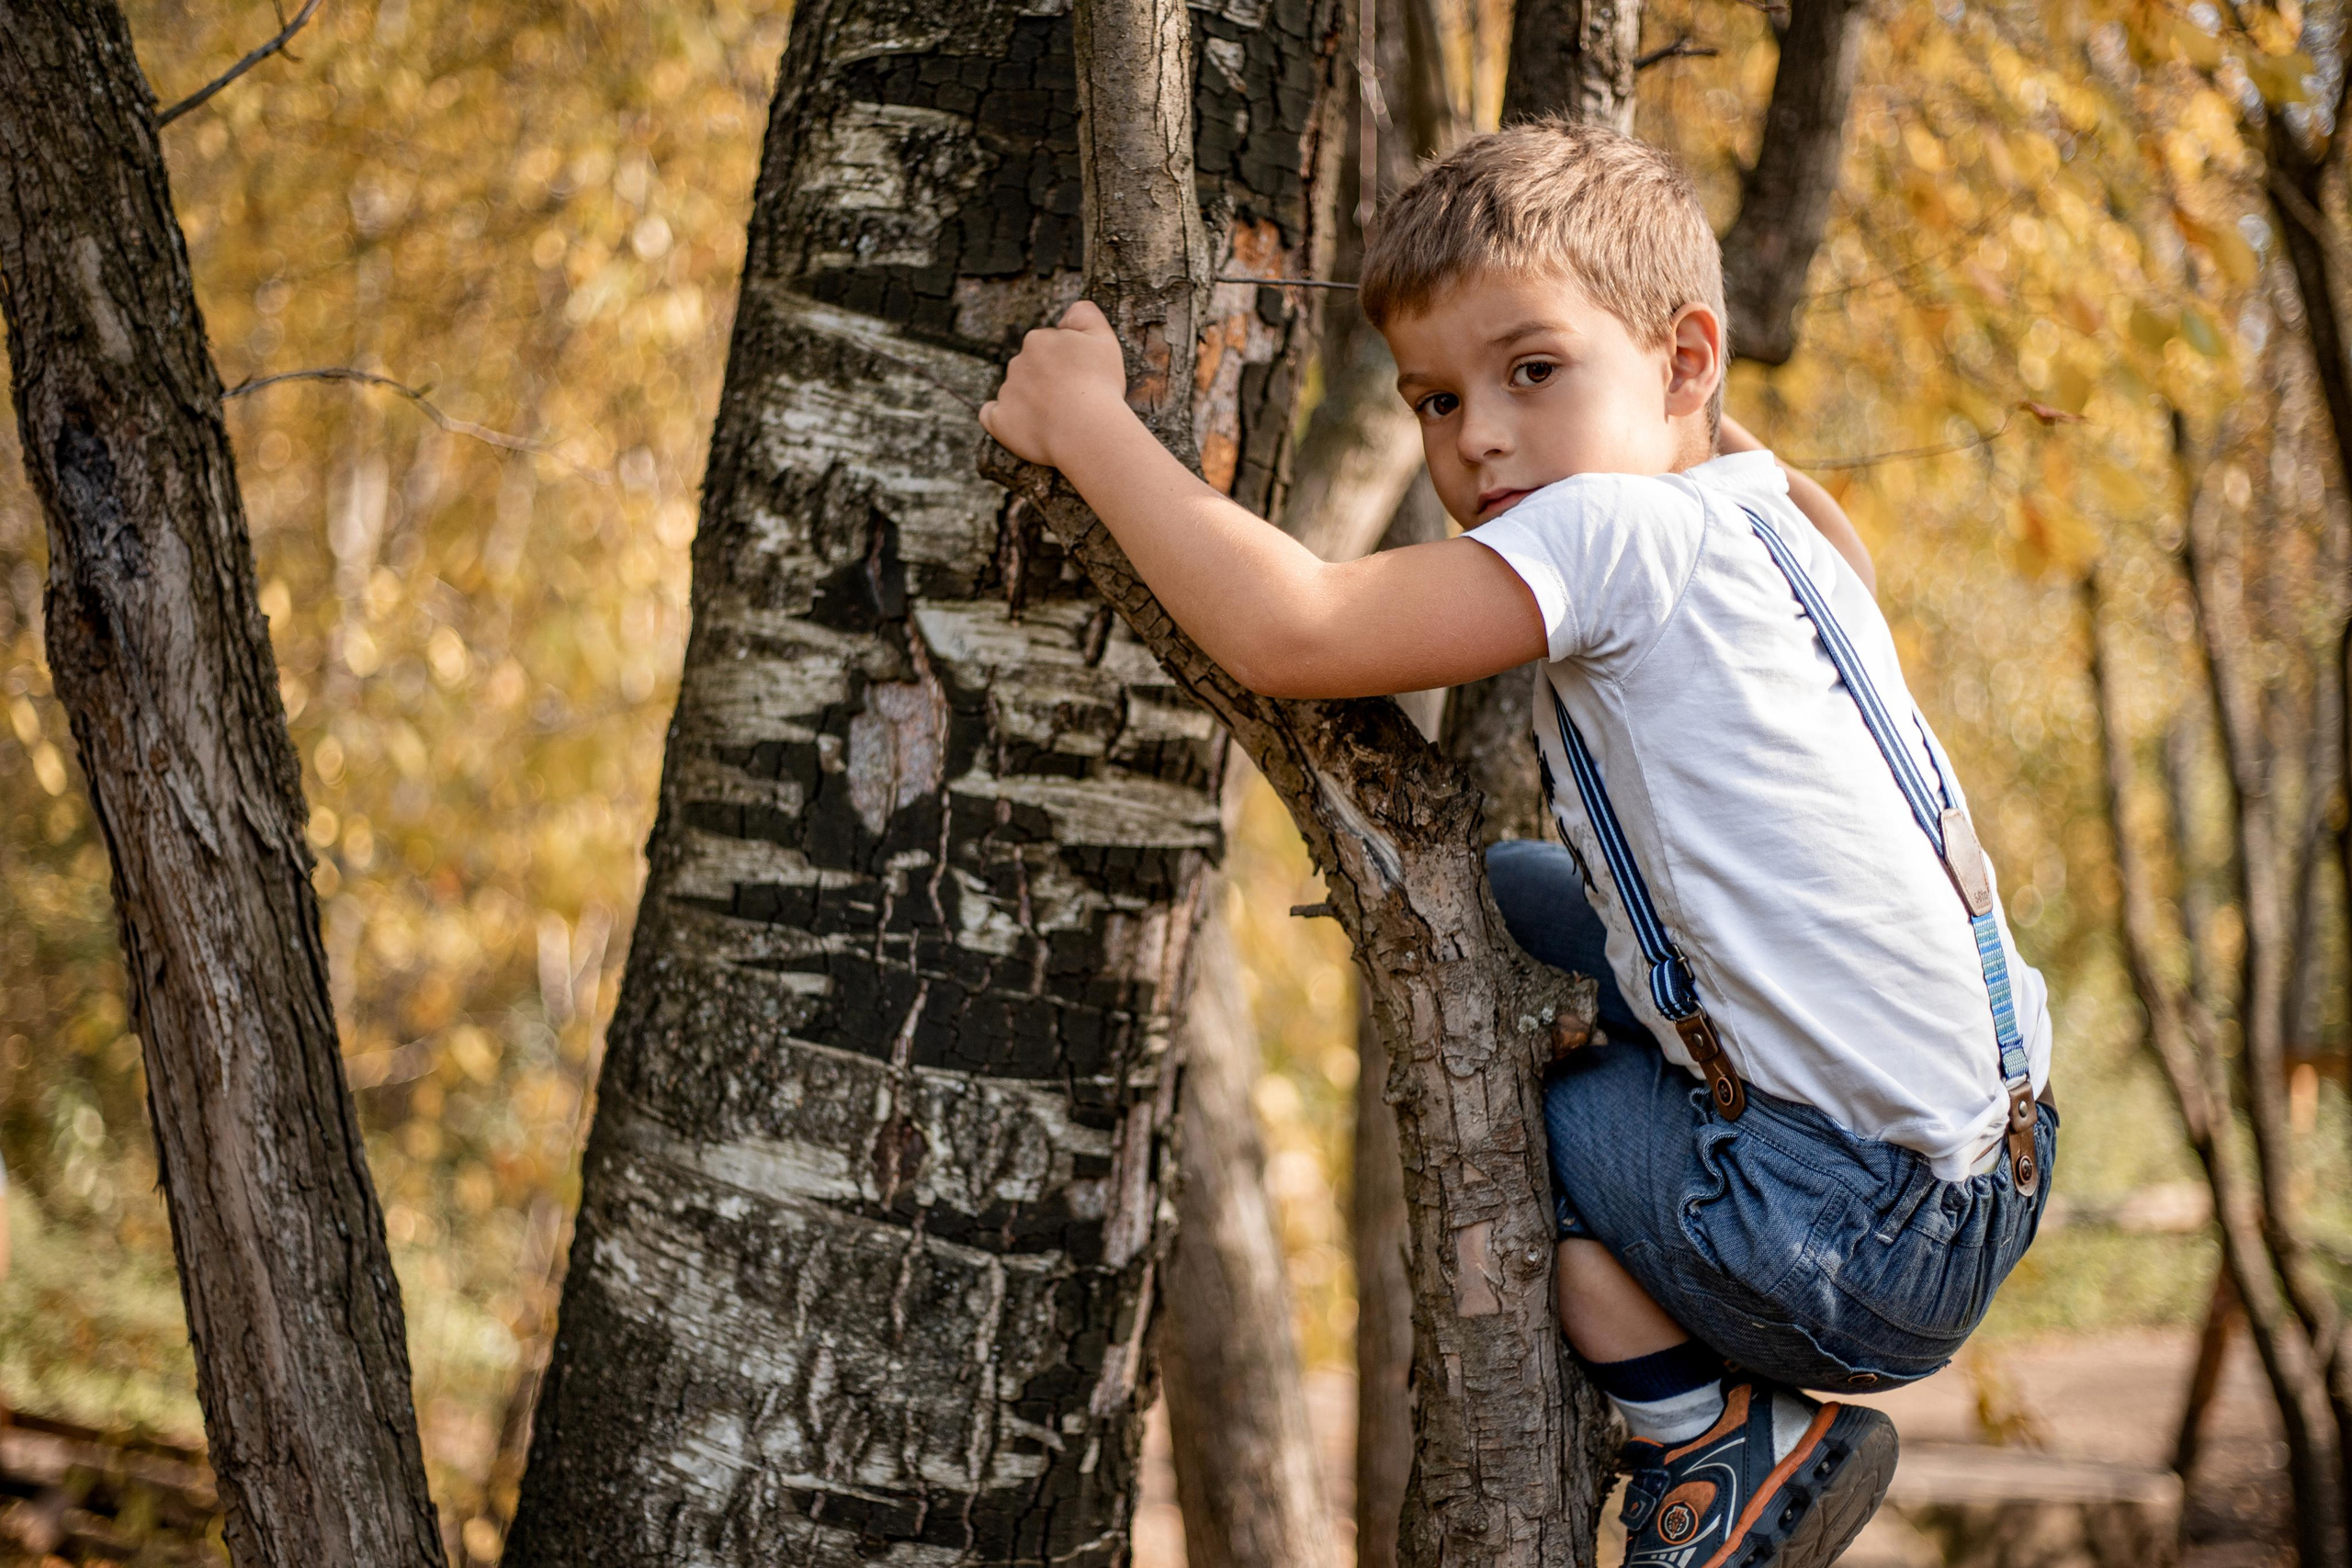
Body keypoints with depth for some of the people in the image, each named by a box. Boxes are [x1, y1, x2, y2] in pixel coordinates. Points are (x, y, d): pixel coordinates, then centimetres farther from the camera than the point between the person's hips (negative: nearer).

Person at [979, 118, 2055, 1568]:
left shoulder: (1614, 531, -15)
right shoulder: (1767, 523, 11)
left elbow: (1293, 634, -23)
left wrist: (1088, 425, -13)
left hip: (1865, 1246, -9)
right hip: (1988, 1168, 9)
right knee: (1507, 892, 20)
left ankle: (1723, 1451, 8)